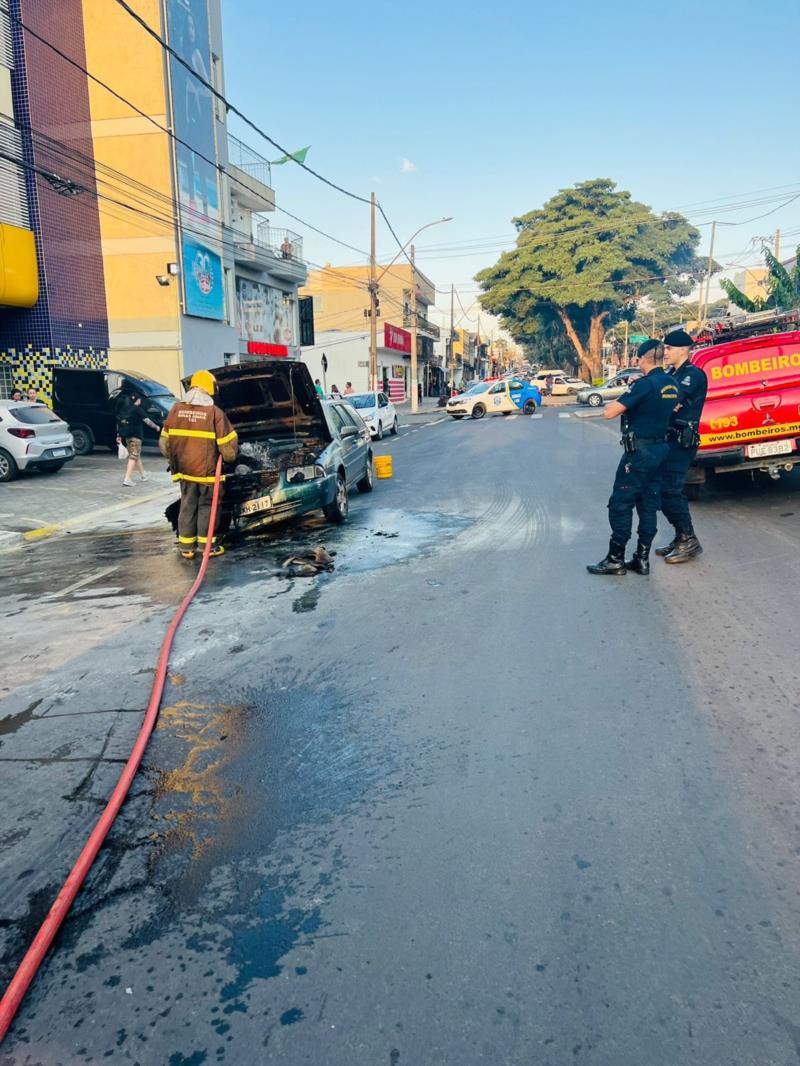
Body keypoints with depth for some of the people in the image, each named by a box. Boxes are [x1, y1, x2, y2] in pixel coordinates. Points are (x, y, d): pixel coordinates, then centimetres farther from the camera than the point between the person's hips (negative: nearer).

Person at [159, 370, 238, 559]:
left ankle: (186, 547, 18)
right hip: (207, 470, -4)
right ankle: (207, 545, 14)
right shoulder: (214, 412, -12)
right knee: (207, 506, 9)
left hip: (184, 469, 4)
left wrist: (172, 459, 20)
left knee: (187, 506, 13)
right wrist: (229, 457, 11)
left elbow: (164, 441, 6)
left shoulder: (176, 410, 0)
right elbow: (228, 444, -10)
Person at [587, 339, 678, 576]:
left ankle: (615, 559, 2)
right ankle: (642, 559, 14)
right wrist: (626, 404, 13)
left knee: (620, 503, -1)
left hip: (640, 450, -8)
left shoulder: (645, 384, -17)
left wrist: (613, 403, 3)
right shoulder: (672, 385, 8)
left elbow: (609, 413, -19)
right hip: (660, 448, 8)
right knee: (648, 504, 11)